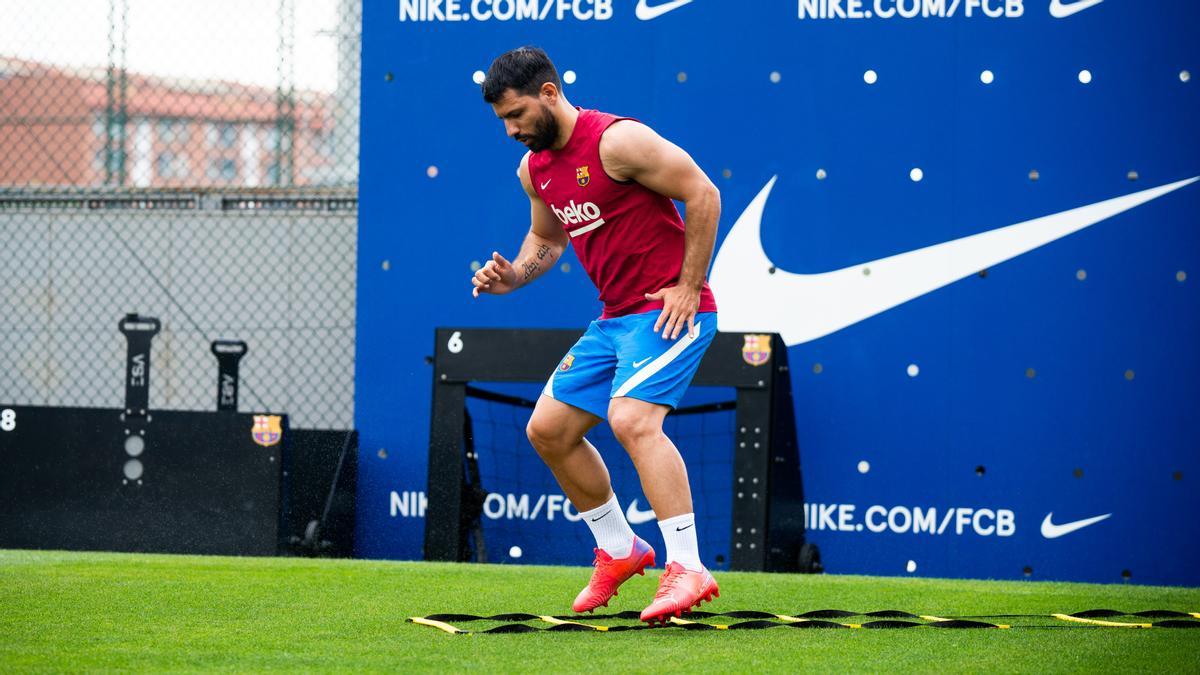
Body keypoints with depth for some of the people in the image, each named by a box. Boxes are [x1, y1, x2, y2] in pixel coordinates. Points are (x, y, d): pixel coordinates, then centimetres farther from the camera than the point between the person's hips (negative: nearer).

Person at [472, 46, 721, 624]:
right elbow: (546, 239, 26)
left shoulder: (617, 141, -17)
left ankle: (688, 569, -30)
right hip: (615, 317, 10)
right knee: (547, 429, 10)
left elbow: (703, 194, -16)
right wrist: (512, 276, 4)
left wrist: (688, 287, -16)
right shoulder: (534, 169, 9)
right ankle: (619, 550, 25)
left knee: (632, 419, -28)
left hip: (669, 310, -9)